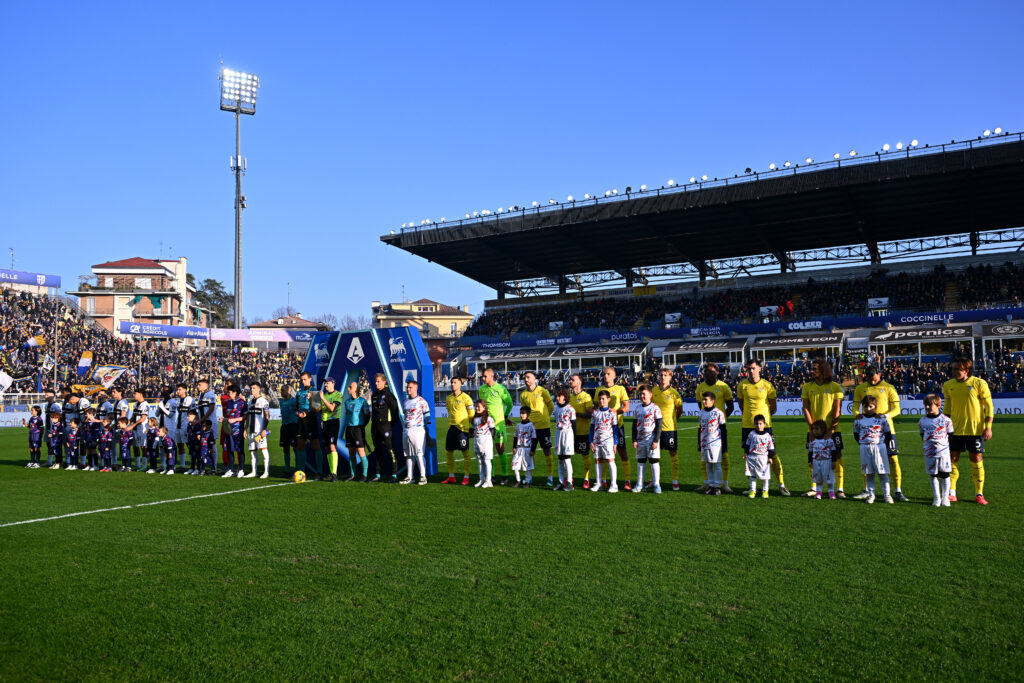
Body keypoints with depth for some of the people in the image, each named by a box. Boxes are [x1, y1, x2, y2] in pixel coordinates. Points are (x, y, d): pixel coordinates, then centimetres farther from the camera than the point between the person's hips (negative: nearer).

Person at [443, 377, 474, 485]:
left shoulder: (465, 397, -6)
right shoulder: (448, 398, 11)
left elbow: (471, 413, 0)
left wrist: (471, 426, 4)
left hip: (462, 428, -6)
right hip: (451, 427, 6)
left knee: (465, 453, -1)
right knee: (448, 452, 6)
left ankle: (466, 477, 5)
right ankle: (451, 477, 16)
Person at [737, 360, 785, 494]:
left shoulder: (767, 385, -3)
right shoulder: (742, 385, 3)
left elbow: (773, 407, 6)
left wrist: (763, 416, 8)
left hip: (764, 424, -2)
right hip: (747, 425, 2)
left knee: (772, 454, -3)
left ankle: (781, 485, 6)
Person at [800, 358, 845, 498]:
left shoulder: (835, 387, -1)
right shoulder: (807, 387, 5)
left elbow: (837, 410, -4)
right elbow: (805, 408, 1)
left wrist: (831, 429, -12)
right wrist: (812, 427, -9)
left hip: (832, 429, -2)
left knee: (837, 457, -2)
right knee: (812, 459, 5)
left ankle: (840, 489, 5)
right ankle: (814, 488, 16)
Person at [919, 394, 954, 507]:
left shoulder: (946, 420, -2)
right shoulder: (922, 421, 4)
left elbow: (951, 437, 3)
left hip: (944, 452, -2)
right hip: (930, 454, 2)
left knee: (945, 475, 2)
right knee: (933, 475, 6)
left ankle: (945, 498, 14)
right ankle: (936, 498, 14)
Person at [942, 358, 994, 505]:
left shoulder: (979, 384, -7)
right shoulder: (948, 385, 4)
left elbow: (989, 406, -4)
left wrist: (988, 427, -9)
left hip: (975, 429, -3)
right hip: (955, 429, 3)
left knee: (976, 459, 1)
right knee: (952, 458, 1)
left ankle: (979, 494, 12)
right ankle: (951, 494, 7)